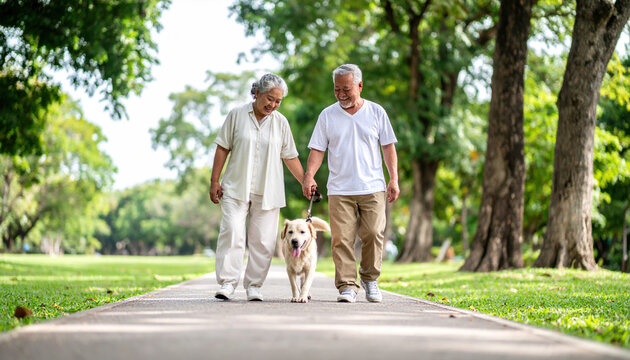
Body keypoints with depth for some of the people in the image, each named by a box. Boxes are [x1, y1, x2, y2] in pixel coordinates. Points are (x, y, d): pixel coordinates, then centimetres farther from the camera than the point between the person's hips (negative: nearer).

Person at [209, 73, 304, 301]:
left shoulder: (281, 122, 7)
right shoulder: (237, 115, 2)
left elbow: (290, 157, 12)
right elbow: (222, 148, 5)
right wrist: (214, 181, 1)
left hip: (267, 191, 2)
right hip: (236, 187, -2)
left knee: (263, 239, 0)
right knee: (232, 231, -13)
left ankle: (254, 285, 8)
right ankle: (227, 283, -11)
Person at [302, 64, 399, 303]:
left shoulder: (376, 112, 8)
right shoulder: (327, 115, 8)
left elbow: (388, 147, 10)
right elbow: (317, 149, 5)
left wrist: (394, 179, 2)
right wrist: (309, 175, -11)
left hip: (372, 188, 0)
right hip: (339, 190, 0)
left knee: (373, 234, -7)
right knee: (342, 239, -7)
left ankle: (370, 279, 13)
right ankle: (347, 285, -1)